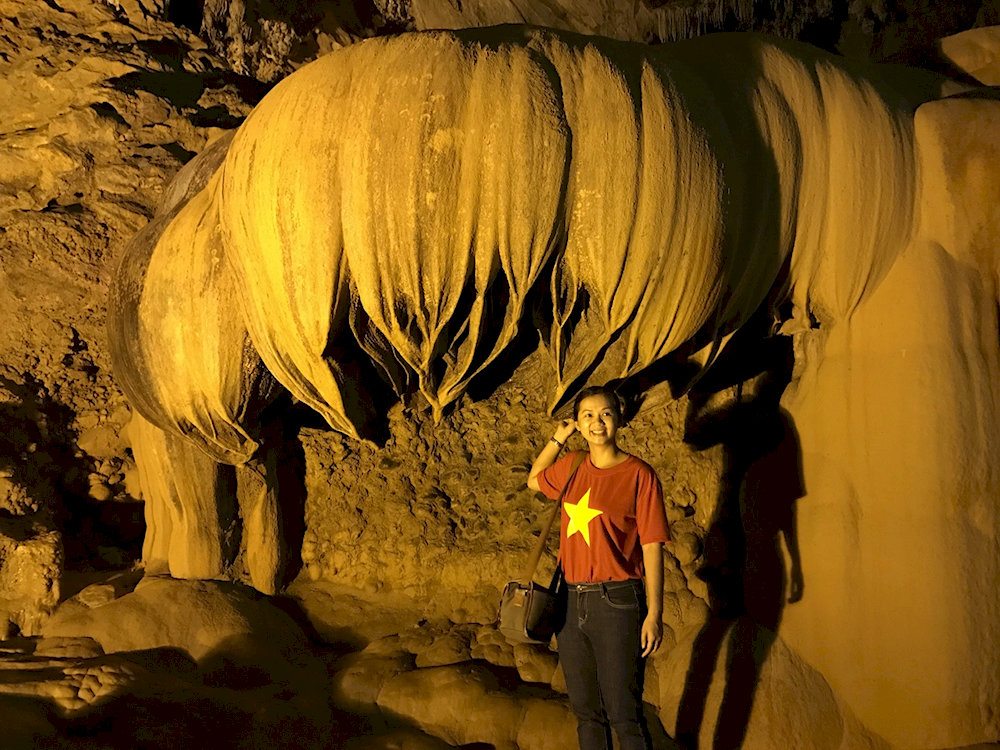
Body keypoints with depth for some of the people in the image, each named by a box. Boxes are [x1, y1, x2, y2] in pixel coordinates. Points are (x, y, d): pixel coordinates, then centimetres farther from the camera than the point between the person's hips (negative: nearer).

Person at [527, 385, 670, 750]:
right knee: (586, 712, 15)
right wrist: (557, 439, 16)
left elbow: (652, 546, -8)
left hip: (617, 603, -5)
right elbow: (534, 480, 30)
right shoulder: (571, 467, 8)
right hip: (570, 602, 6)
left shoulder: (639, 475, -8)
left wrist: (654, 614, -12)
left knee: (623, 715, -2)